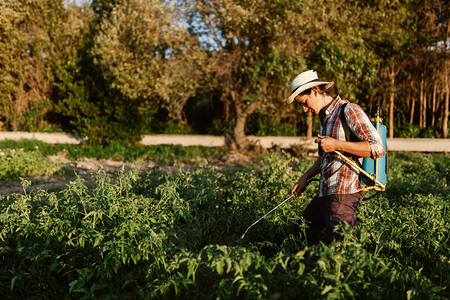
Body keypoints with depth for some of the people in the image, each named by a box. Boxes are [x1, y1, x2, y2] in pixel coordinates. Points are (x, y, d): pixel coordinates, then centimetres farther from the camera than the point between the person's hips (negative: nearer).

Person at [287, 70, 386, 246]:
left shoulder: (349, 110, -11)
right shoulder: (324, 117, 18)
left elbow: (378, 148, -19)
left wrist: (337, 144, -21)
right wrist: (305, 177, 22)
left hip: (344, 195, -9)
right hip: (324, 193, 9)